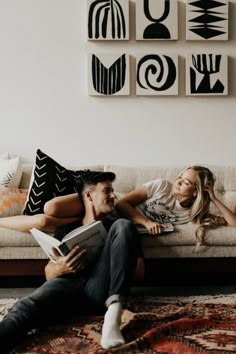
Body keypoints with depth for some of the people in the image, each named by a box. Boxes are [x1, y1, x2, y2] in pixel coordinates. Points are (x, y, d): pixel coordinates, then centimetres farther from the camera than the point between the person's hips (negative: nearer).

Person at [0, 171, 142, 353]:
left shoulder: (115, 226, 25)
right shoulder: (66, 228, 26)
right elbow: (49, 273, 18)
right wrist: (61, 268, -7)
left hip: (101, 289, 0)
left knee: (124, 226, -19)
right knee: (26, 308, -33)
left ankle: (114, 309, -35)